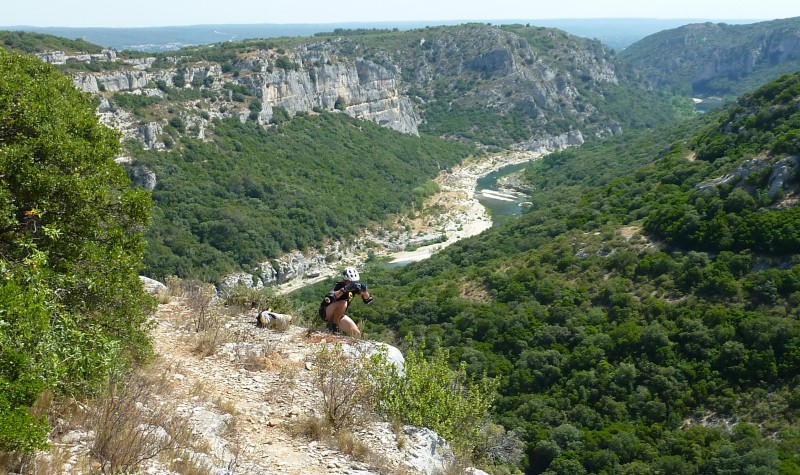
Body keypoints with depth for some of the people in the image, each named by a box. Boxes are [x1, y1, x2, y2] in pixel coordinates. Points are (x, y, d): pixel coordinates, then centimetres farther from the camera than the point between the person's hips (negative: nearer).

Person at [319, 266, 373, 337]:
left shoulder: (354, 287, -9)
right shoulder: (339, 285, -25)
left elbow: (367, 300, -11)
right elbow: (328, 298, -43)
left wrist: (364, 291, -33)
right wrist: (344, 289, -53)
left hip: (339, 315, 6)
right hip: (326, 313, -6)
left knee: (357, 334, -7)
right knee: (342, 303, -35)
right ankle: (333, 327, -17)